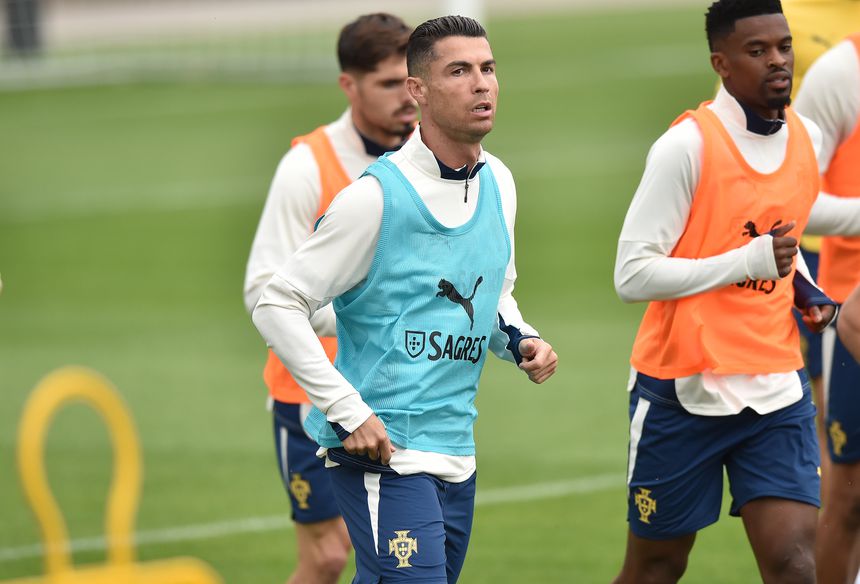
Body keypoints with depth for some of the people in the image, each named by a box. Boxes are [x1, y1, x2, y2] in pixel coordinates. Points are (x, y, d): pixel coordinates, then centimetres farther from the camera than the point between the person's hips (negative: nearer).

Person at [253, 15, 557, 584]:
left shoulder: (498, 182, 9)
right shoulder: (377, 196, -13)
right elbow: (277, 305, -12)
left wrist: (521, 340, 4)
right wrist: (347, 411, -16)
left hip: (455, 452, 8)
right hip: (382, 451, -8)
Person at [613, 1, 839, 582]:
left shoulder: (808, 139, 6)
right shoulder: (688, 145, -13)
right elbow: (632, 274, -17)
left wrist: (805, 288, 6)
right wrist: (751, 261, -21)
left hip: (776, 387, 4)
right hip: (683, 390, -4)